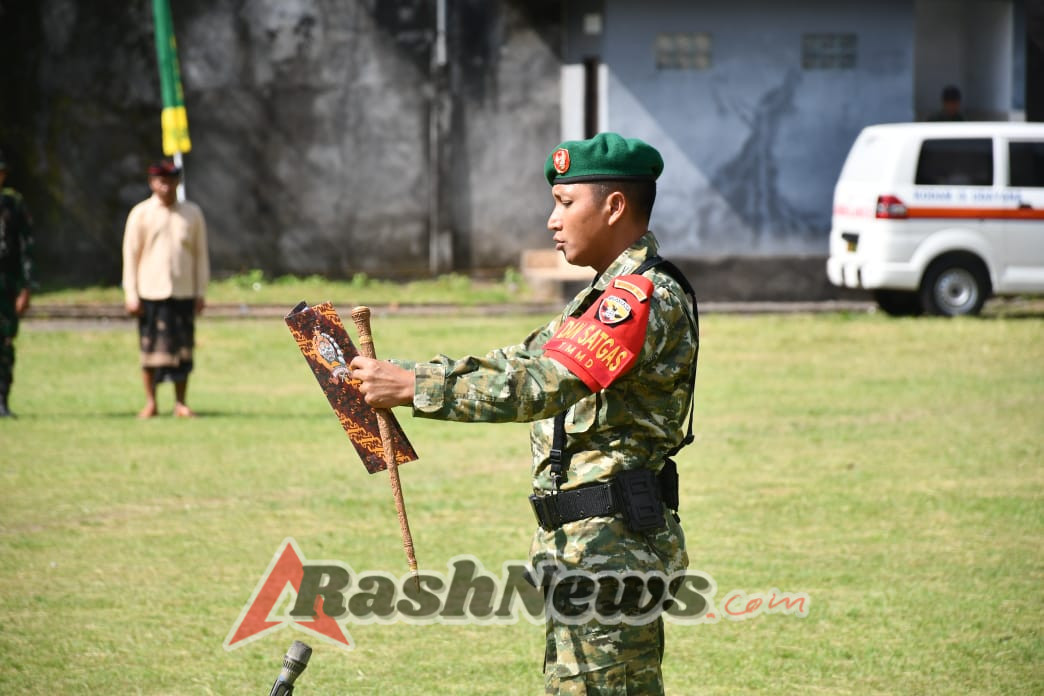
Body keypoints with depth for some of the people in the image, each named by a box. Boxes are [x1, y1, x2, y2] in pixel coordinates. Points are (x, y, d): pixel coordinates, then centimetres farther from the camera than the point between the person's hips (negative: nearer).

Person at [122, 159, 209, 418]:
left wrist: (201, 293, 6)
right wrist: (131, 295, -3)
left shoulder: (192, 213, 7)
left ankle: (180, 403, 8)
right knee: (151, 348, 1)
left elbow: (200, 254, 10)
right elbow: (130, 255, 2)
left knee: (183, 349, 1)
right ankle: (150, 402, 9)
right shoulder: (141, 214, 1)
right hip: (151, 292, -1)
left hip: (184, 293, 2)